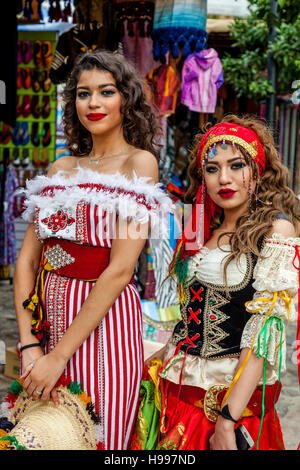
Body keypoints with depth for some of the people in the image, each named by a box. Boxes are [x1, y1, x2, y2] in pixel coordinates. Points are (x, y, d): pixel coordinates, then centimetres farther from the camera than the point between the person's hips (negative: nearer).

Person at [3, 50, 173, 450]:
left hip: (104, 322, -5)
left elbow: (121, 270, -16)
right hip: (48, 317, 5)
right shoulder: (61, 168, 10)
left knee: (96, 438, 9)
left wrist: (59, 356, -17)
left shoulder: (139, 162, -7)